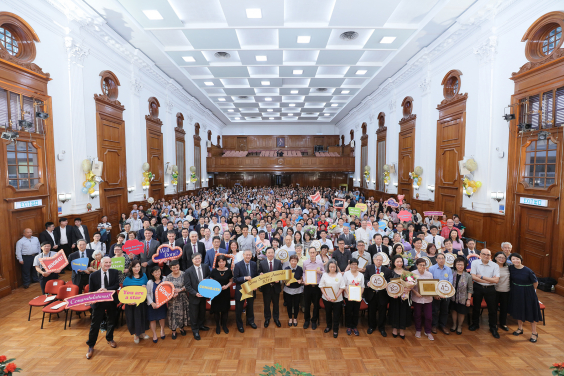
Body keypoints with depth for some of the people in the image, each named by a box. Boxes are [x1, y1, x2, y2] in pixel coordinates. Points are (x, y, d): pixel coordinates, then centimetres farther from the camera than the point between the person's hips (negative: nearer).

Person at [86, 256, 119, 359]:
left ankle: (109, 338, 41)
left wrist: (106, 289, -25)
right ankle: (90, 346, 23)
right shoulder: (94, 275, -6)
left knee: (111, 321, 17)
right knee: (95, 324, 5)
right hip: (99, 301, -2)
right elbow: (91, 290, -1)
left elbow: (117, 285, -11)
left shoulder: (114, 272, -3)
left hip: (112, 301, 2)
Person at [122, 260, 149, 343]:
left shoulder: (144, 275, 1)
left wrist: (145, 287, -13)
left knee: (142, 315, 12)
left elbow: (147, 286, 11)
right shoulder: (128, 277, -6)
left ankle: (141, 332, 33)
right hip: (131, 302, -2)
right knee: (133, 317, 8)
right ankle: (135, 334, 30)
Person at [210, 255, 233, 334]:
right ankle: (217, 326, 31)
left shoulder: (229, 270, -7)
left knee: (225, 310, 11)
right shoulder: (214, 271, -9)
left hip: (225, 293, 1)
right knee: (216, 310, 8)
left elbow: (231, 281, 3)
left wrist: (227, 286, -15)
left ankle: (224, 325, 34)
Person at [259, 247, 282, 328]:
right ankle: (267, 319, 35)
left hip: (276, 286, 1)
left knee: (276, 304, 15)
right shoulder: (261, 263, -4)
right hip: (266, 287, -1)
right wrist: (260, 275, -22)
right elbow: (259, 274, 0)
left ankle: (276, 318, 36)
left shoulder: (278, 262, -2)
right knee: (266, 304, 14)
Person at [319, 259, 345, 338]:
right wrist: (326, 296, -13)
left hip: (337, 299, -1)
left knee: (336, 315, 7)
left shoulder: (339, 275, -6)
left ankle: (335, 330, 25)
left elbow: (342, 287, -6)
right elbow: (321, 287, -2)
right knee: (328, 313, 17)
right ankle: (329, 326, 40)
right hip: (327, 298, 1)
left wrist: (336, 297, -15)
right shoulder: (325, 275, -4)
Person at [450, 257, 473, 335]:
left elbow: (470, 289, -5)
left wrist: (469, 299, -6)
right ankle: (454, 324, 36)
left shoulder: (468, 276, -11)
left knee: (461, 312, 12)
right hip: (453, 297, 1)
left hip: (463, 298, -1)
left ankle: (459, 326, 34)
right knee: (454, 311, 15)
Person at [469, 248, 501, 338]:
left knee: (492, 309, 7)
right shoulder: (475, 263, -5)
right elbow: (473, 277, -12)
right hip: (478, 288, 0)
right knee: (476, 307, 12)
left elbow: (496, 280, -12)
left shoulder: (495, 265, -4)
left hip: (490, 289, 0)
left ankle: (493, 328, 26)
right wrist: (488, 281, -14)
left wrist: (482, 277, -14)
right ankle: (475, 324, 31)